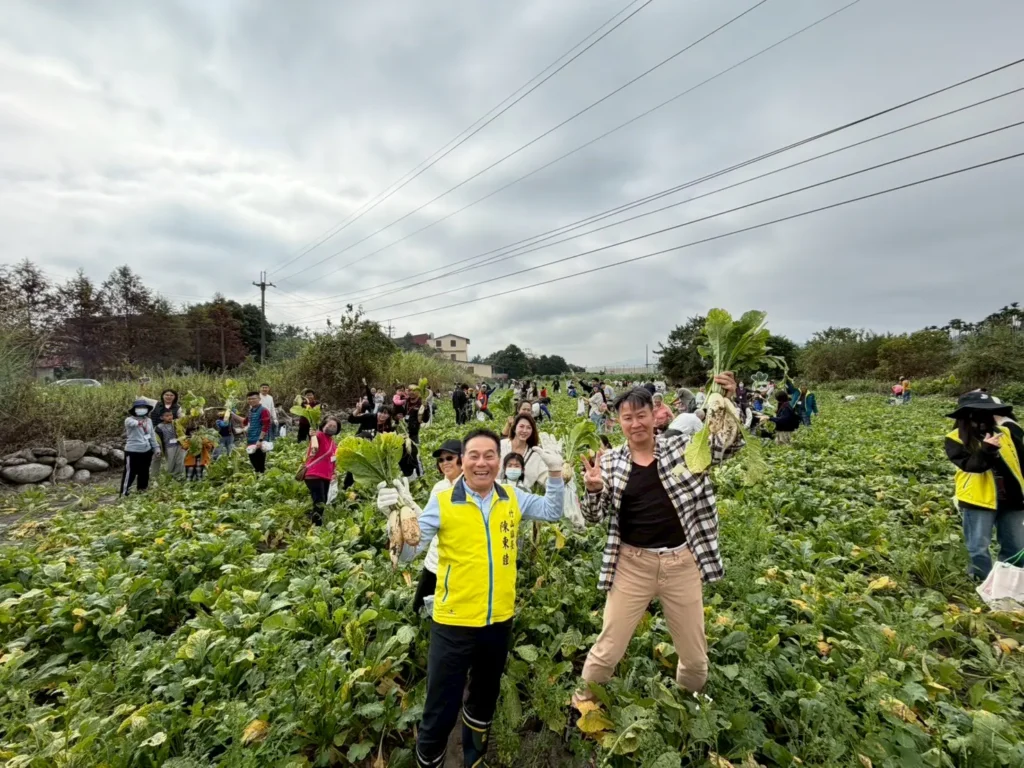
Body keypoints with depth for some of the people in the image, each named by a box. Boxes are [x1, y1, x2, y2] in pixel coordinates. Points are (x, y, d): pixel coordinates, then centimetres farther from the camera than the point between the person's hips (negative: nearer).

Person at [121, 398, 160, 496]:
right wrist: (138, 423, -61)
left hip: (146, 451, 6)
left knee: (144, 472, 17)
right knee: (130, 473, -3)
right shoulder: (129, 420, -11)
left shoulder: (149, 420, 9)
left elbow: (152, 435, 16)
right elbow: (131, 423, -38)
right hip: (132, 451, -6)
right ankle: (124, 493, 7)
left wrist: (156, 447, 14)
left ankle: (142, 490, 32)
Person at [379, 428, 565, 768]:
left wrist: (555, 472, -5)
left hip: (500, 621, 4)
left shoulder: (512, 498, -3)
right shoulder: (443, 502, -13)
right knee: (441, 709, 9)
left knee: (485, 700, 26)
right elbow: (408, 552, -14)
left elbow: (552, 512, 8)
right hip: (454, 623, -4)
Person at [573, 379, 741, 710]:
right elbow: (594, 516, -5)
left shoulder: (682, 447, -3)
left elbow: (730, 444, -6)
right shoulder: (611, 462, -5)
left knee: (695, 655, 20)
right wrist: (593, 489, -27)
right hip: (633, 564, -1)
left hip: (681, 563, 1)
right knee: (609, 648, 9)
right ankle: (584, 698, 38)